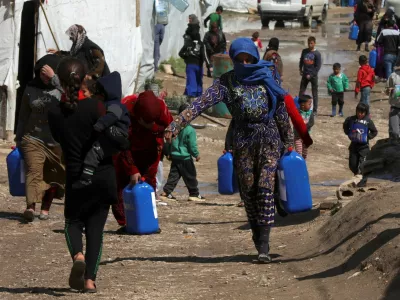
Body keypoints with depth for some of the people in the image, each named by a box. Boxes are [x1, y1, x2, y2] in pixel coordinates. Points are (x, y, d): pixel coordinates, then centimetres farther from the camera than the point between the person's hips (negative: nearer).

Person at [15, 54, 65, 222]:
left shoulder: (62, 88, -2)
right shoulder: (31, 89, 4)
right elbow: (23, 116, 13)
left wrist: (53, 78, -27)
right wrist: (18, 139, 15)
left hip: (58, 141, 0)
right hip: (33, 138, 0)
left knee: (53, 176, 7)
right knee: (33, 170, -17)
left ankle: (45, 208, 22)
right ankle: (30, 207, -31)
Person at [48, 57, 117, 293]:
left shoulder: (55, 113, -4)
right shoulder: (95, 106, -12)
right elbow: (108, 139, -13)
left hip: (76, 176, 1)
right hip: (104, 174, -1)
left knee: (73, 221, 19)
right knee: (96, 228, 10)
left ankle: (78, 254, -13)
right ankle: (90, 279, 3)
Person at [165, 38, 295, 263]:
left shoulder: (266, 77, 4)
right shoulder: (227, 82, 2)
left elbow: (281, 112, 10)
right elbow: (201, 104, -9)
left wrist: (288, 141, 11)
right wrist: (176, 125, -20)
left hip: (270, 139, -1)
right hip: (243, 141, 1)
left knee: (265, 187, -13)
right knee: (248, 192, 4)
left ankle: (264, 245, -16)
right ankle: (260, 241, 17)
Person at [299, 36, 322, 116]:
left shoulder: (317, 53, -7)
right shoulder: (304, 51, 5)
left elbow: (318, 66, -8)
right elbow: (301, 61, 18)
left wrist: (311, 75, -12)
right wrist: (301, 70, 7)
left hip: (313, 76, -4)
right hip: (305, 75, 4)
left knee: (315, 94, 2)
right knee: (301, 92, 4)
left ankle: (315, 110, 7)